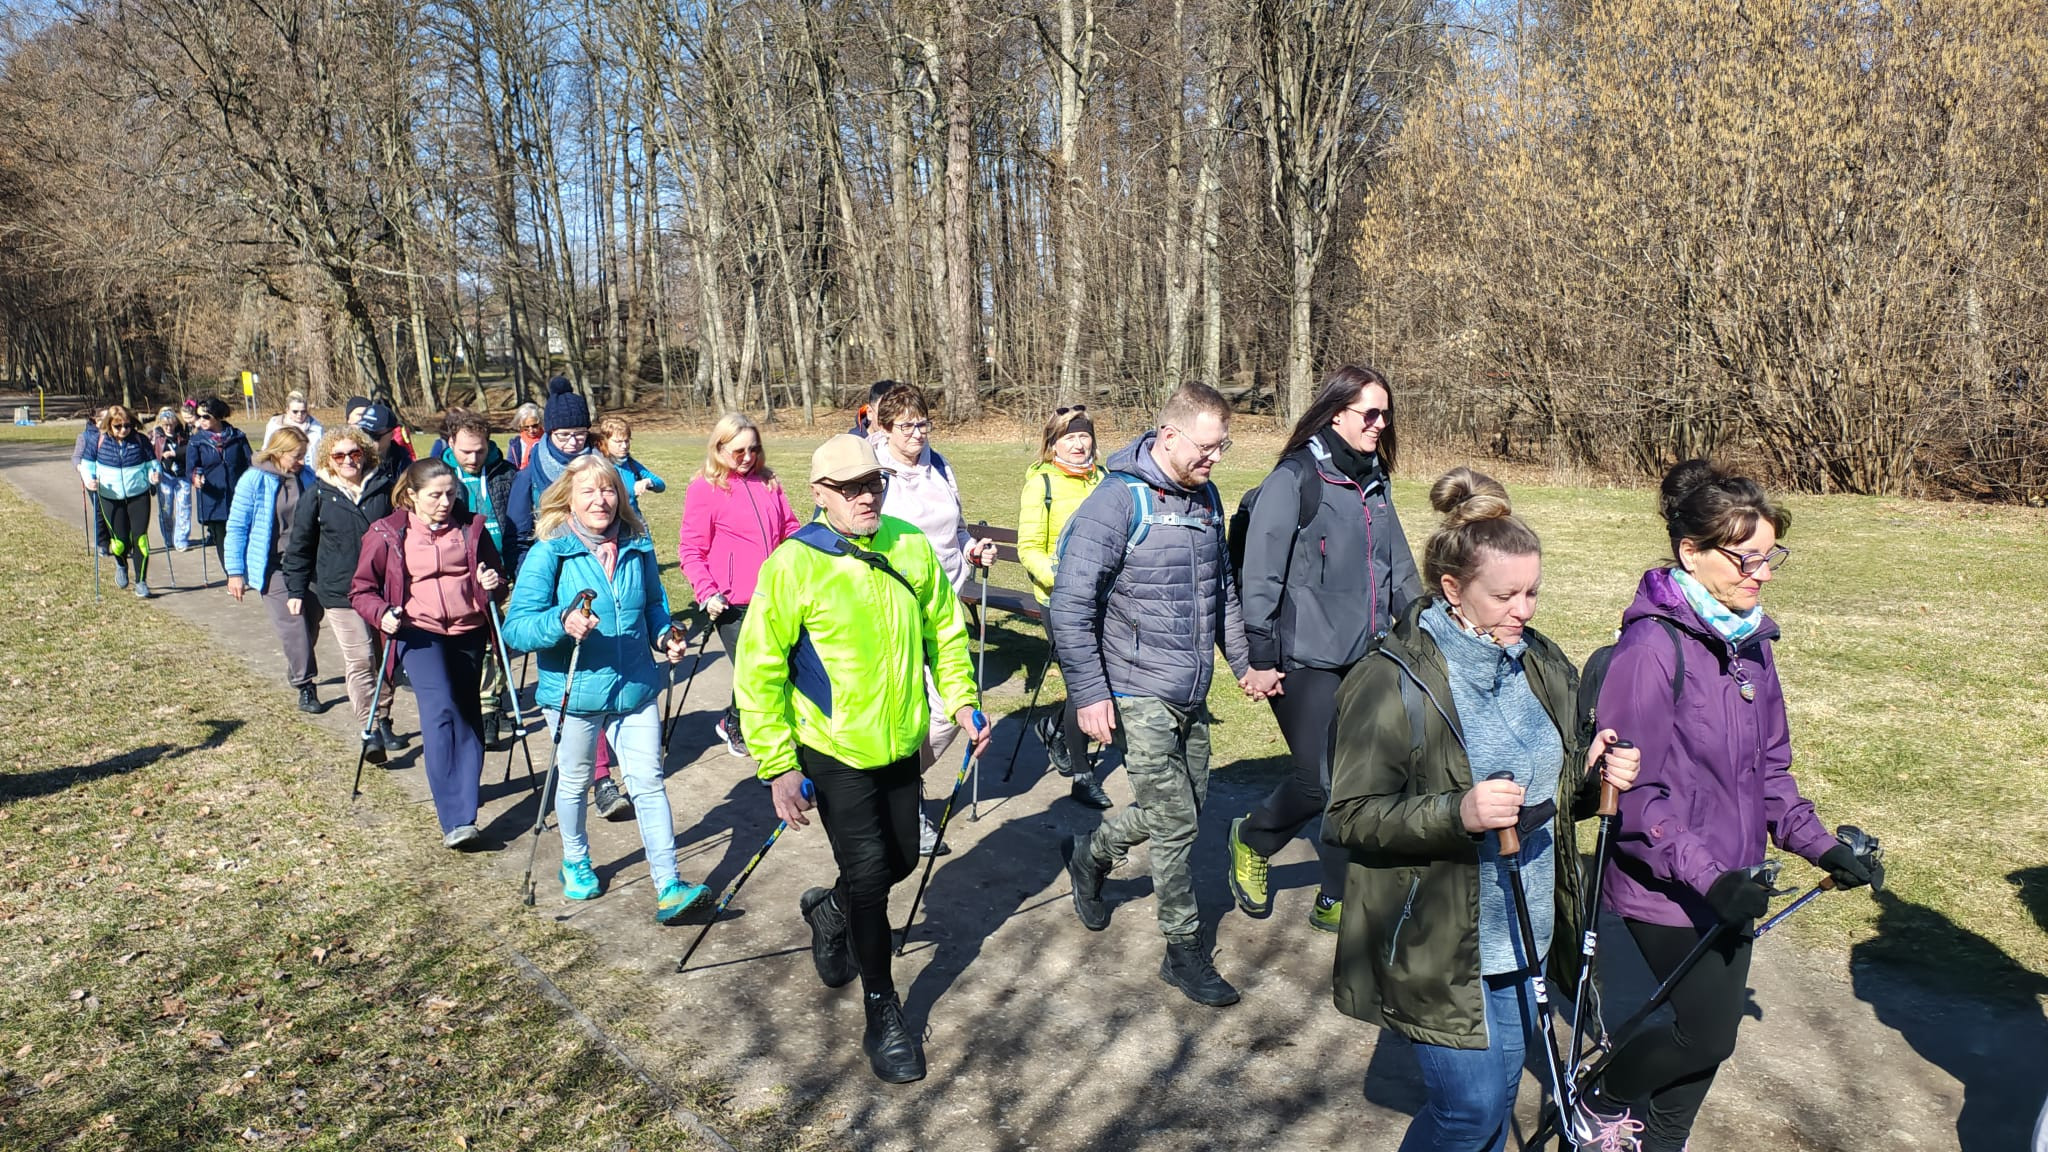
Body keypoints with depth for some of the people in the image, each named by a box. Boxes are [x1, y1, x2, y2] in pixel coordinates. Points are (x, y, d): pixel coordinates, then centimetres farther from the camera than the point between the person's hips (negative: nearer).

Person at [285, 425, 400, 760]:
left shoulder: (384, 488, 3)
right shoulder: (318, 496, 1)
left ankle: (383, 720, 25)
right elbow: (300, 545, 7)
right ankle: (369, 731, -11)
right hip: (340, 592, -2)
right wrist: (295, 590, 5)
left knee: (388, 659, 9)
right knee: (360, 660, -10)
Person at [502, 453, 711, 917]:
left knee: (649, 782, 1)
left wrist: (666, 635, -2)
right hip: (574, 691, -2)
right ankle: (575, 863, 41)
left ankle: (668, 886, 5)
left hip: (635, 687, 3)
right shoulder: (549, 553, -12)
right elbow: (515, 626, -17)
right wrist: (562, 621, -36)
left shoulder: (638, 547, 1)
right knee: (574, 782, 17)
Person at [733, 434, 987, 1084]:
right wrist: (778, 766, -16)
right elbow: (759, 670, -14)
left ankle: (830, 911, 49)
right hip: (835, 752, -5)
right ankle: (883, 1014, 17)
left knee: (900, 860, 17)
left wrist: (960, 700, 3)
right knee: (868, 875, -2)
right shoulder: (793, 565, -17)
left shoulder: (912, 547, -3)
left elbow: (944, 628, 12)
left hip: (901, 742, 5)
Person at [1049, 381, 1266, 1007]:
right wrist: (1089, 694, -19)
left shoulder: (1206, 497, 8)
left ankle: (1090, 855, 41)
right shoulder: (1118, 501, -17)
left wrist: (1244, 663, 18)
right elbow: (1071, 604, -18)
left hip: (1192, 694, 8)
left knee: (1187, 804, 17)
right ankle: (1185, 951, 16)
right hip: (1137, 696, -8)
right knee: (1174, 821, -2)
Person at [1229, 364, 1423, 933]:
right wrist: (1261, 658, -15)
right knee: (1319, 782, -9)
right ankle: (1252, 840, 22)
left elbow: (1399, 567, 21)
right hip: (1307, 660, -7)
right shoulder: (1295, 479, -10)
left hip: (1368, 659, 7)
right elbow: (1261, 572, -13)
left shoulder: (1374, 482, 13)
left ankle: (1339, 901, 22)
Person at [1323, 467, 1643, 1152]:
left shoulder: (1542, 666, 5)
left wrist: (1593, 775, -6)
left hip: (1523, 934, 7)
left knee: (1499, 1095, 18)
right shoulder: (1391, 683, -17)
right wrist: (1456, 813, -32)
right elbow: (1351, 817, -18)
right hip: (1436, 945, -6)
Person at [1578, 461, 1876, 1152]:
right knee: (1709, 1034, -1)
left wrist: (1816, 843, 7)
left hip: (1727, 881, 8)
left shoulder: (1750, 639, 5)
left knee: (1712, 1030, 16)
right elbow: (1630, 791, -23)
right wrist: (1704, 875, -26)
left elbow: (1768, 766, 15)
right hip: (1667, 888, -8)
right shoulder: (1653, 645, -22)